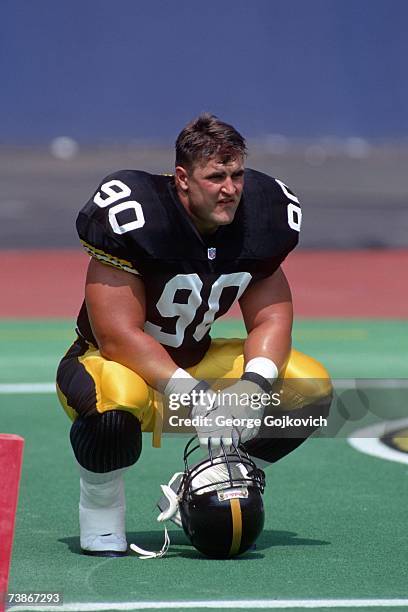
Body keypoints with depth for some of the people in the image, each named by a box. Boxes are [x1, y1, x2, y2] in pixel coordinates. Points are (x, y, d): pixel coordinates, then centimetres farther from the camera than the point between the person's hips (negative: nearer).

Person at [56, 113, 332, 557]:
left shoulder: (257, 217, -7)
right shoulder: (136, 214, -26)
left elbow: (270, 318, -1)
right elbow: (117, 337, -28)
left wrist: (253, 386, -22)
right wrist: (193, 398, -36)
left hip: (194, 364, 6)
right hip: (116, 365, -6)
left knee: (310, 387, -9)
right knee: (118, 402, -42)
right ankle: (100, 508, -9)